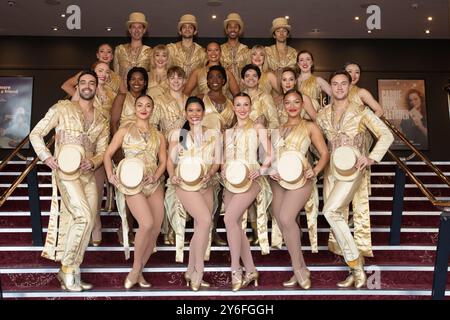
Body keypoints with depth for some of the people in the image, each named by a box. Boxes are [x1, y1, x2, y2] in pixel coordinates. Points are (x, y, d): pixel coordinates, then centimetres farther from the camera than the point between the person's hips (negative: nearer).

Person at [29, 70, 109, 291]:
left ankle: (70, 272, 17)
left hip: (88, 175, 5)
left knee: (86, 222, 3)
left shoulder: (102, 120, 16)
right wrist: (46, 157, -10)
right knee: (84, 216, -19)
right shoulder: (62, 108, 5)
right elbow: (36, 134, 5)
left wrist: (92, 163, -9)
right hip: (65, 172, -5)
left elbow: (102, 151, 13)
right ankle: (68, 267, 0)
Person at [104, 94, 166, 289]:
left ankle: (139, 272, 17)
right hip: (133, 184, -4)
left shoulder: (158, 135, 15)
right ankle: (136, 270, 0)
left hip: (155, 184, 4)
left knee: (156, 229, 0)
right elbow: (108, 154, 5)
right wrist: (110, 174, -11)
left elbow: (163, 161, 12)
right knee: (147, 224, -21)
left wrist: (156, 176, -7)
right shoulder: (125, 131, 7)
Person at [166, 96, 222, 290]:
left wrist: (209, 174, -14)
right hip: (185, 183, -4)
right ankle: (198, 271, -8)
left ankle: (191, 272, 18)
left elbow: (217, 161, 5)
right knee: (205, 220, -21)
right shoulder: (177, 134, 8)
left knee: (200, 227, 3)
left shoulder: (214, 134, 12)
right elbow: (171, 160, 4)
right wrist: (172, 176, -15)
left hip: (206, 185, 4)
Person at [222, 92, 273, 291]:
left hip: (251, 180, -5)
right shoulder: (228, 132, 20)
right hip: (231, 182, 6)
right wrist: (223, 171, 0)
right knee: (236, 225, 2)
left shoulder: (258, 128, 6)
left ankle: (235, 269, -12)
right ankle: (250, 270, 14)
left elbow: (269, 154, -1)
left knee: (230, 219, -22)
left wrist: (262, 169, -16)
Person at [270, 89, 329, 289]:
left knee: (286, 218, -24)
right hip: (277, 180, 5)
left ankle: (298, 268, -8)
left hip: (299, 179, -5)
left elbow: (325, 154, 3)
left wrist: (315, 171, -14)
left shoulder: (310, 127, 6)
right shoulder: (277, 127, 17)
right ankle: (300, 269, 14)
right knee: (281, 223, 2)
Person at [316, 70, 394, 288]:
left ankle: (355, 262, -5)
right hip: (331, 169, 5)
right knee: (335, 218, 1)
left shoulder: (361, 111, 0)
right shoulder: (323, 115, 11)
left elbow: (386, 135, -2)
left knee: (330, 211, -21)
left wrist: (372, 158, -13)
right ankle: (356, 269, 14)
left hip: (353, 169, -5)